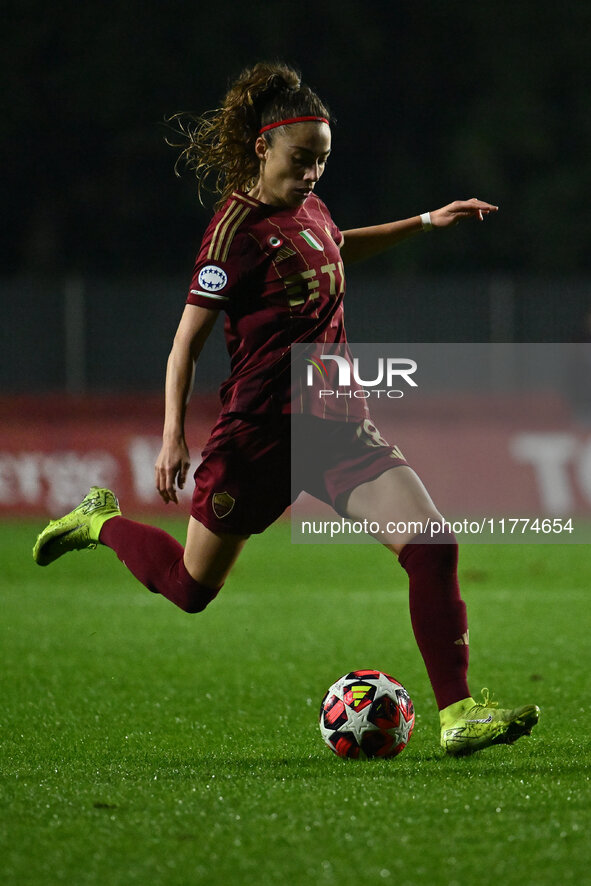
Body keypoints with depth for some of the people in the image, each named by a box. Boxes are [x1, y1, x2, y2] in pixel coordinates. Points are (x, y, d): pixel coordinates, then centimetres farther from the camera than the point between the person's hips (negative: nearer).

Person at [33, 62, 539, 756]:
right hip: (261, 432, -6)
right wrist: (173, 436, -20)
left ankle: (457, 714, -13)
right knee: (190, 588, 10)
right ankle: (102, 522, 40)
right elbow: (188, 337, -13)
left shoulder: (305, 205, 7)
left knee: (433, 546, -14)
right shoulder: (238, 229, -15)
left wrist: (424, 223, 26)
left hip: (337, 425, 6)